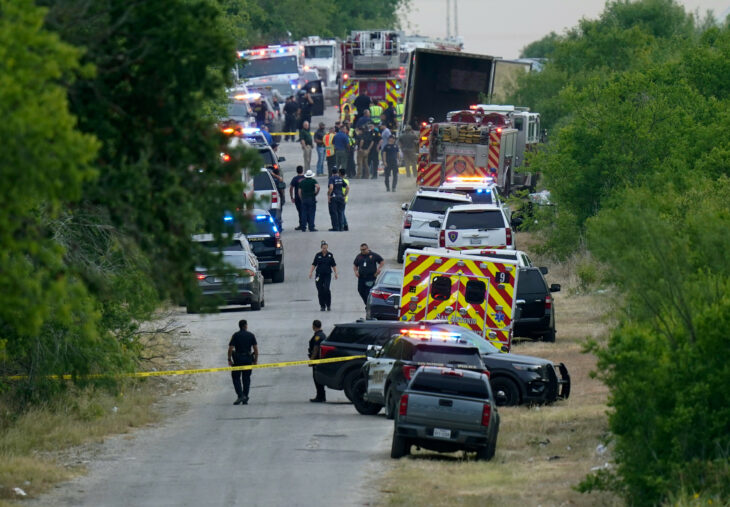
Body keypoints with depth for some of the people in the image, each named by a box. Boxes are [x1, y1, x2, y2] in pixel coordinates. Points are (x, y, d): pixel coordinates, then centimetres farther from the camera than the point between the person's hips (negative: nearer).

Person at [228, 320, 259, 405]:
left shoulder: (235, 335, -3)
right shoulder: (251, 335, 3)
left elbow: (230, 348, -9)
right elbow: (256, 349, 0)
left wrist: (229, 359, -1)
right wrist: (255, 360, 8)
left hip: (238, 359, -2)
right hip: (248, 359, 2)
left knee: (236, 377, 5)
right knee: (246, 379, 10)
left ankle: (240, 395, -12)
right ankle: (245, 399, 8)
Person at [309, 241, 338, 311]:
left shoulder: (330, 255, 4)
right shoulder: (318, 255, 4)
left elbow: (334, 265, 9)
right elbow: (314, 265, 5)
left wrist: (336, 273, 2)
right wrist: (310, 272, -5)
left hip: (327, 274, -1)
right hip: (319, 275, 1)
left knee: (326, 289, -16)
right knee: (320, 291, 0)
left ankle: (328, 305, -3)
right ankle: (322, 305, 11)